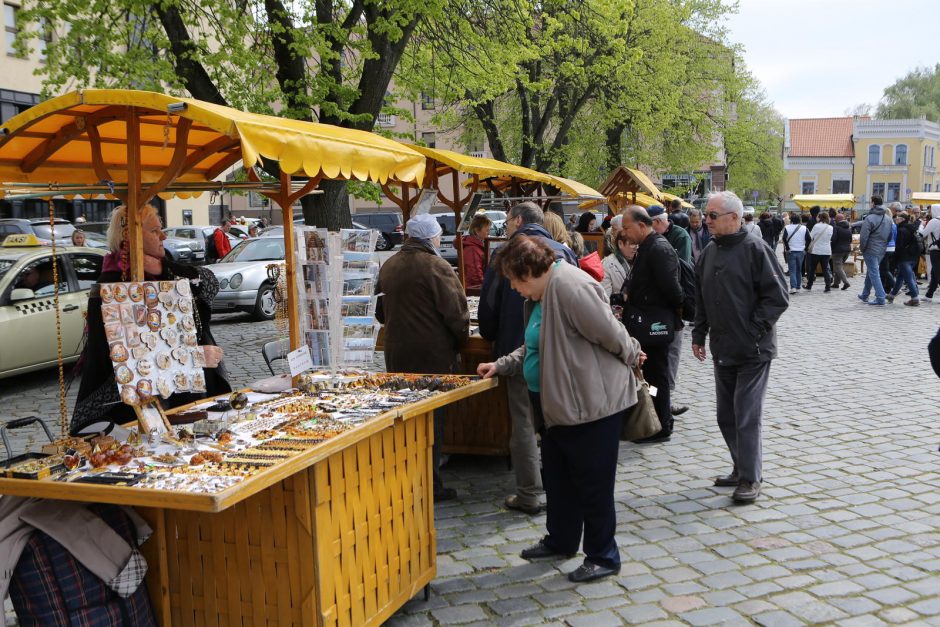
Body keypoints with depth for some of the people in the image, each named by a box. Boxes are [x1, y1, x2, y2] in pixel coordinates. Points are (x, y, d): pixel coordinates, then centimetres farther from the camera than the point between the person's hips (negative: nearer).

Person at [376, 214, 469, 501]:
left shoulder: (388, 266, 9)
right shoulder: (436, 266, -13)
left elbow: (381, 312, 19)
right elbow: (456, 312, -14)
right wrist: (460, 341, 2)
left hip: (396, 353, 6)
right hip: (432, 353, -6)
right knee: (431, 418, 1)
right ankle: (430, 485, 6)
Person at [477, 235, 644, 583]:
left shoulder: (570, 286, -24)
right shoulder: (540, 294, 11)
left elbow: (610, 333, -23)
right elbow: (534, 346, 20)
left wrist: (631, 356, -5)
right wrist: (501, 366, 11)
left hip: (592, 402, -11)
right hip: (558, 404, 11)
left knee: (593, 480, 2)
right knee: (558, 475, 21)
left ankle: (603, 557, 16)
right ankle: (561, 540, 39)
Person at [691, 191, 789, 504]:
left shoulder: (755, 250, -12)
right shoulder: (710, 253, 10)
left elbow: (777, 297, -13)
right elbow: (701, 299, 18)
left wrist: (754, 330, -14)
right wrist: (698, 335, 13)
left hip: (752, 350, -7)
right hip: (722, 349, 7)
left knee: (746, 416, -4)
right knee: (726, 415, 13)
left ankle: (750, 478, 7)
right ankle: (742, 468, 27)